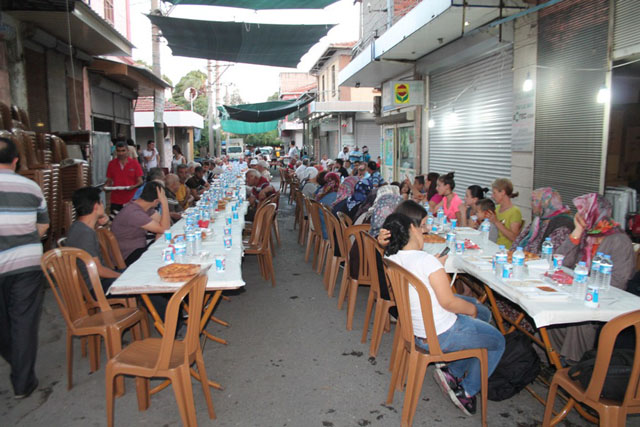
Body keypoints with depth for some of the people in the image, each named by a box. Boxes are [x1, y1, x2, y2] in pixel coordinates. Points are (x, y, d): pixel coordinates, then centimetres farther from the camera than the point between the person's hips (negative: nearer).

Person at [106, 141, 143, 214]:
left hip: (131, 200, -2)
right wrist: (106, 186, -7)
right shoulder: (111, 164, 7)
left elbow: (140, 181, 1)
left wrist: (134, 186, -19)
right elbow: (109, 180, 15)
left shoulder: (134, 163, 1)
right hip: (115, 201, 2)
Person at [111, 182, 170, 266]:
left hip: (140, 248, 9)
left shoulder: (145, 207, 2)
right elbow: (163, 229, -27)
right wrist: (164, 202, -28)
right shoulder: (134, 213, -27)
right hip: (129, 257, -9)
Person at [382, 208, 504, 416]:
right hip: (441, 336, -8)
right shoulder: (426, 260, -29)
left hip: (416, 328, 8)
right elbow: (448, 302, -23)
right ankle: (467, 391, 19)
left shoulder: (392, 259, -4)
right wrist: (473, 309, -6)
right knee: (498, 341, 16)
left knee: (484, 314, 27)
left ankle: (453, 372, 25)